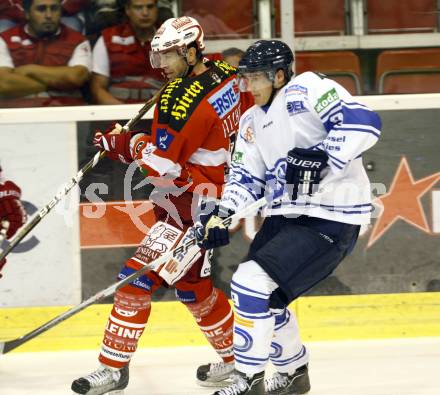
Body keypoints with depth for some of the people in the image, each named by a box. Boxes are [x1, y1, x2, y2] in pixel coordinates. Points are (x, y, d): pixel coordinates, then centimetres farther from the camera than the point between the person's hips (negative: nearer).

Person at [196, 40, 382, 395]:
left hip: (331, 217, -9)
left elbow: (364, 123, -24)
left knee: (253, 283, -17)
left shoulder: (307, 90, -12)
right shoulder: (252, 121, 14)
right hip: (285, 216, 9)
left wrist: (320, 158, -31)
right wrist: (221, 216, -5)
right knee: (263, 299, 15)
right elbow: (246, 177, 12)